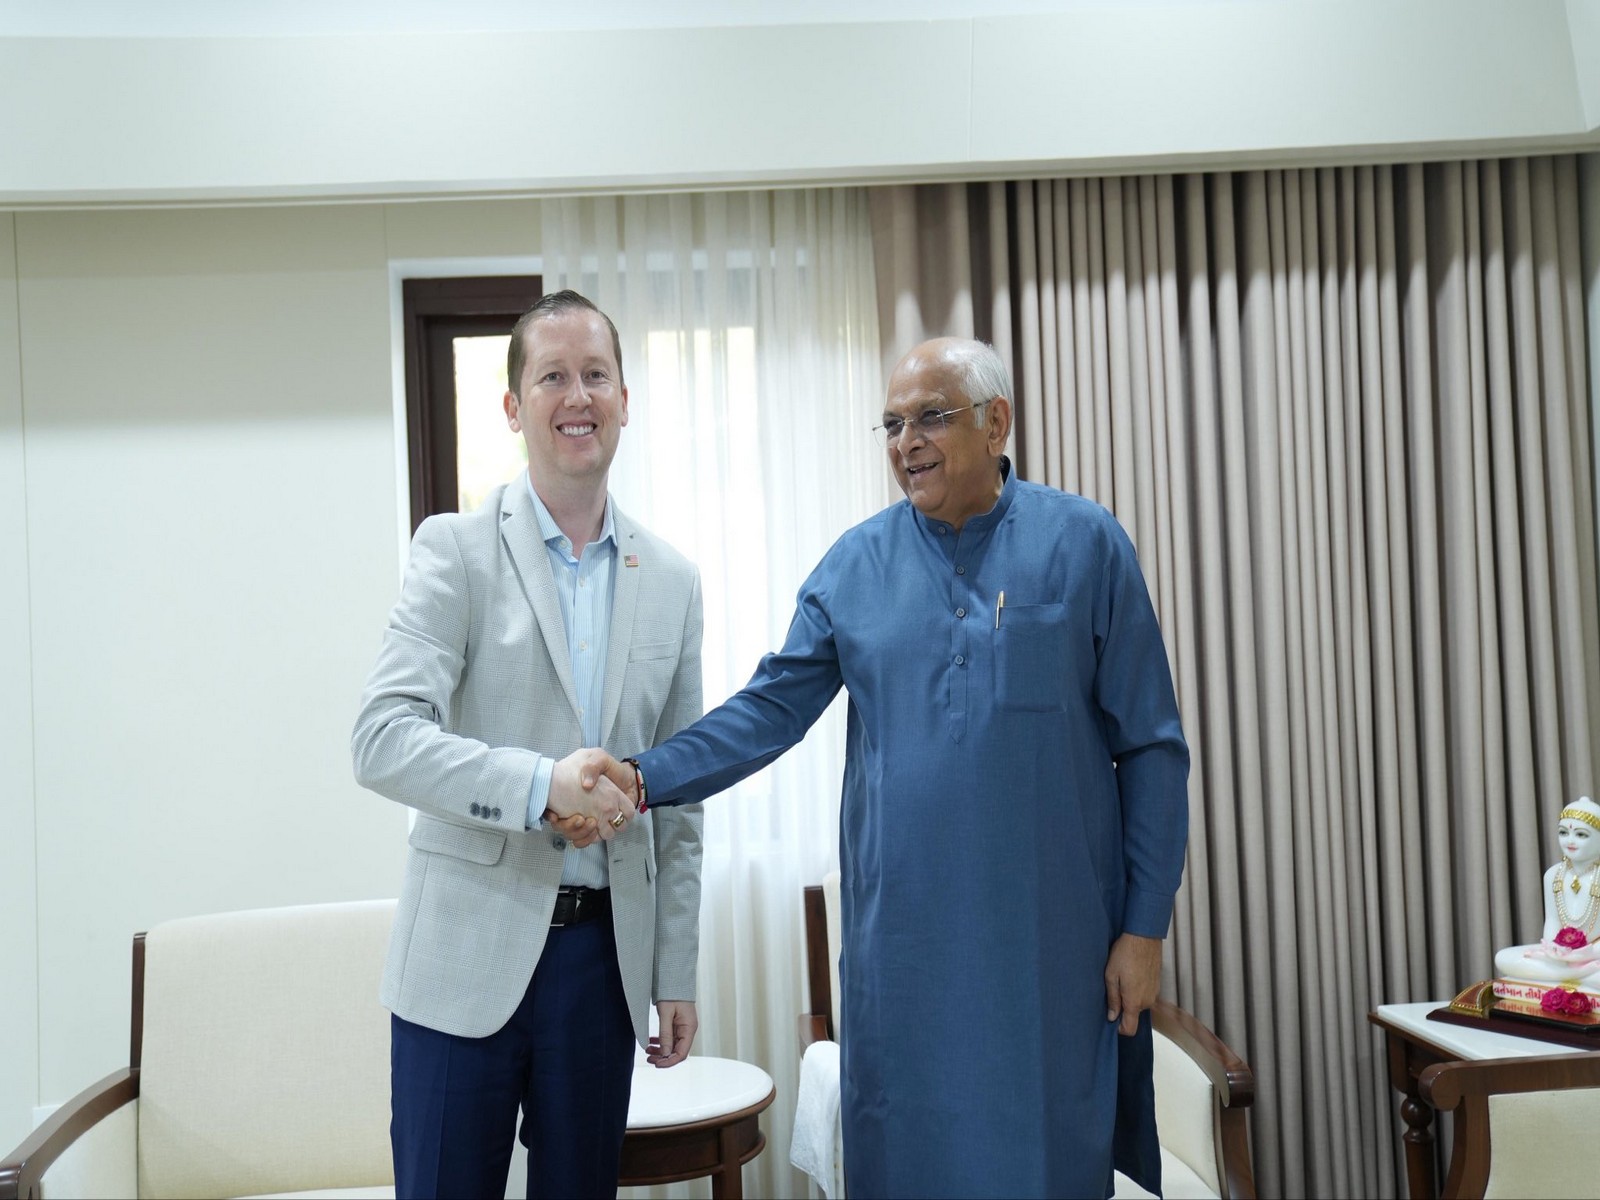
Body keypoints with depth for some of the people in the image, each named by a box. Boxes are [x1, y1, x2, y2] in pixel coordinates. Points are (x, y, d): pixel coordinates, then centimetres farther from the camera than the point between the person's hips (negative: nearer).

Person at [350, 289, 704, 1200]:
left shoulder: (673, 580, 8)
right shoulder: (456, 550, -3)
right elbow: (383, 740, -14)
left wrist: (677, 975, 11)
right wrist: (542, 784, -27)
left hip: (603, 953, 3)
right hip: (469, 952, -3)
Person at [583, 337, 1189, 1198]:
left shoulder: (1084, 545, -1)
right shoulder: (856, 563, 5)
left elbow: (1150, 749, -1)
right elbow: (770, 710, 4)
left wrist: (1144, 927, -3)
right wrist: (646, 780, -12)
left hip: (1048, 942, -2)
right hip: (900, 943, 2)